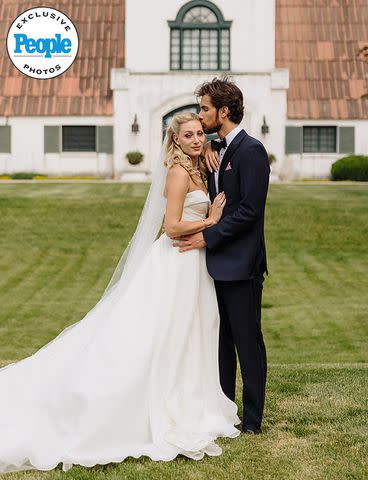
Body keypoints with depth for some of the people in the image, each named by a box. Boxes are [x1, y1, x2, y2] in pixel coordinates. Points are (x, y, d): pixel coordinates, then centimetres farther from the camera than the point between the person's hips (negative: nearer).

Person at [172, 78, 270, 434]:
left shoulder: (250, 150, -13)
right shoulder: (217, 150, 14)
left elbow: (249, 210, -19)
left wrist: (207, 237, -16)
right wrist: (205, 150, 3)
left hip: (241, 264, -9)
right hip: (219, 262, 9)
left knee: (248, 343, 0)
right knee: (221, 341, 14)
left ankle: (251, 421, 9)